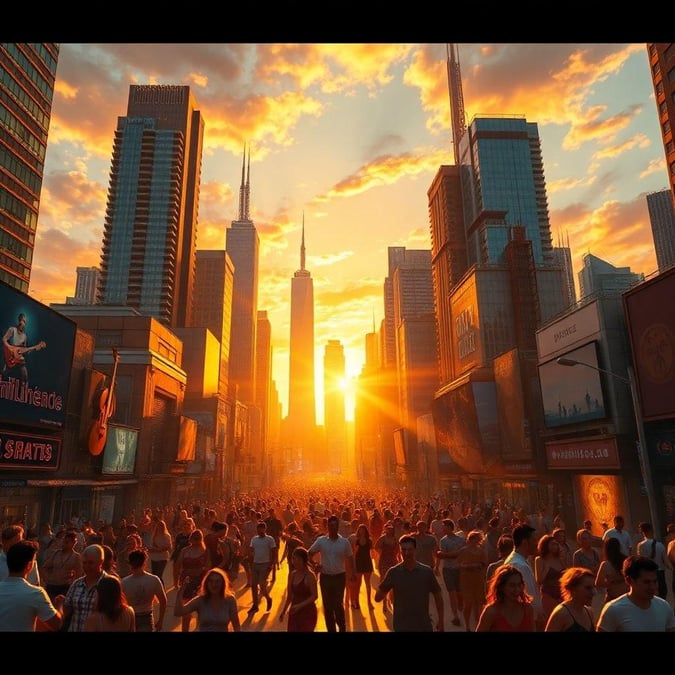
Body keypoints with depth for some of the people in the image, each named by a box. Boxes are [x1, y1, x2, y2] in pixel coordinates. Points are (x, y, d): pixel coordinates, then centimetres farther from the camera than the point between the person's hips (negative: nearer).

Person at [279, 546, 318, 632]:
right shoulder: (292, 574, 4)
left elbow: (315, 596, -17)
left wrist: (300, 605, -24)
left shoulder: (310, 576, -16)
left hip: (308, 613, -6)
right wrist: (283, 611, 12)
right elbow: (289, 595, 12)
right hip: (294, 612, 7)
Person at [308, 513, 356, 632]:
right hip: (325, 577, 1)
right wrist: (315, 564, -13)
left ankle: (342, 628, 23)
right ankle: (331, 629, 26)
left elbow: (350, 559, 2)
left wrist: (353, 573, -8)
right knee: (327, 605, 10)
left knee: (338, 604, 0)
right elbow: (310, 554, 3)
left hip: (339, 577, -1)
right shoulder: (320, 540, -5)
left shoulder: (344, 542, -5)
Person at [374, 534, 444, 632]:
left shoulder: (427, 571, -8)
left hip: (424, 625, 1)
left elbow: (437, 595, 3)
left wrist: (441, 620, 2)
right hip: (401, 626, -1)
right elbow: (378, 598, -5)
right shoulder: (393, 572, -9)